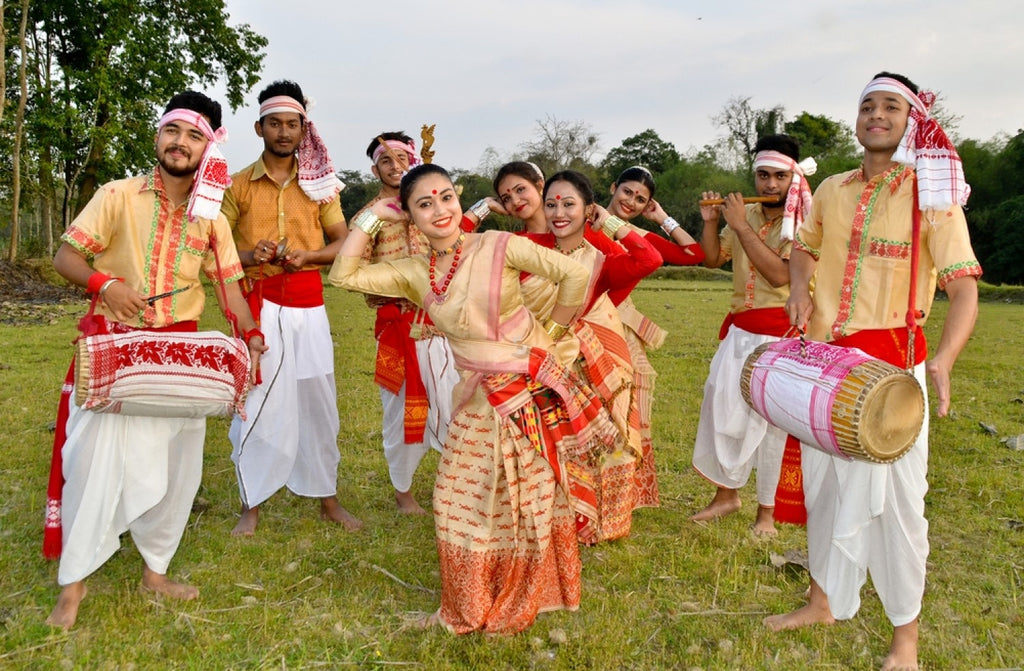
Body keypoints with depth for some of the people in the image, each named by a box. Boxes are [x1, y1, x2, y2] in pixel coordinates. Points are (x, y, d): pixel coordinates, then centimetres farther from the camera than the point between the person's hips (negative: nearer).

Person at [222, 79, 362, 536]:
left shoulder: (319, 183, 9)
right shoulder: (239, 184, 5)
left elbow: (342, 242, 10)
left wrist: (307, 254, -9)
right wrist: (248, 256, -14)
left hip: (308, 304, 2)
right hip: (259, 304, -1)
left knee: (317, 400, 6)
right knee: (256, 402, -1)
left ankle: (327, 499, 20)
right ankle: (252, 504, 13)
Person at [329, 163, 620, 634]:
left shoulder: (497, 247, -11)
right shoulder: (414, 273, 2)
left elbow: (574, 275, -14)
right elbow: (344, 275, -2)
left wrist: (552, 333, -5)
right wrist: (372, 217, -2)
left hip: (534, 392, -4)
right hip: (479, 402, 4)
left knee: (532, 501, 10)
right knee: (461, 503, 11)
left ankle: (521, 605, 32)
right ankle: (469, 610, 34)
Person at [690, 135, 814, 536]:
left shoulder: (805, 221, -10)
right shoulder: (746, 214, 9)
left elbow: (779, 274, -23)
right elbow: (712, 260, 14)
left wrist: (742, 226, -20)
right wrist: (710, 222, -2)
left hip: (780, 333, -6)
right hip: (740, 329, 6)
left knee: (770, 420, -1)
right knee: (721, 407, 7)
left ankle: (767, 510, 15)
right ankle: (726, 495, 25)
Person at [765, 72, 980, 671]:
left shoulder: (932, 195, -7)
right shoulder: (833, 190, 7)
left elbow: (964, 289, -14)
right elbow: (804, 246, 26)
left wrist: (943, 362, -31)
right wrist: (801, 287, 3)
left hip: (891, 364, -4)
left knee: (895, 499, 0)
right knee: (825, 486, 14)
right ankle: (825, 602, 33)